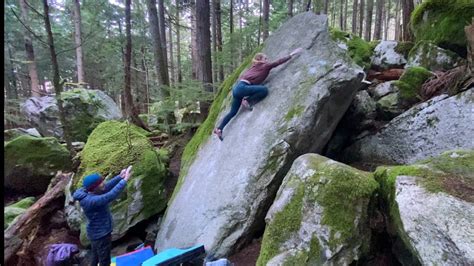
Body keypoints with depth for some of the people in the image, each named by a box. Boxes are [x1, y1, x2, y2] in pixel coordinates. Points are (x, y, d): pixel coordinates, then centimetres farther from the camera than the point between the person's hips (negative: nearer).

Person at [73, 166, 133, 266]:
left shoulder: (89, 193, -5)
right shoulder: (91, 201, -34)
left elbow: (107, 187, -1)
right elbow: (111, 195, -43)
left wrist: (120, 177, -12)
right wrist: (124, 180, -40)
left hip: (97, 232, 9)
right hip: (101, 235, -9)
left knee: (96, 257, 29)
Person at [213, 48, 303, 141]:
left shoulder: (254, 67, 25)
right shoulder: (265, 66, 4)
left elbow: (242, 76, 31)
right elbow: (279, 61, 7)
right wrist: (292, 54, 15)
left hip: (237, 88, 9)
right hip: (242, 87, -9)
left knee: (233, 112, 15)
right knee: (264, 90, -17)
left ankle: (219, 129, 14)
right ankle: (247, 101, -7)